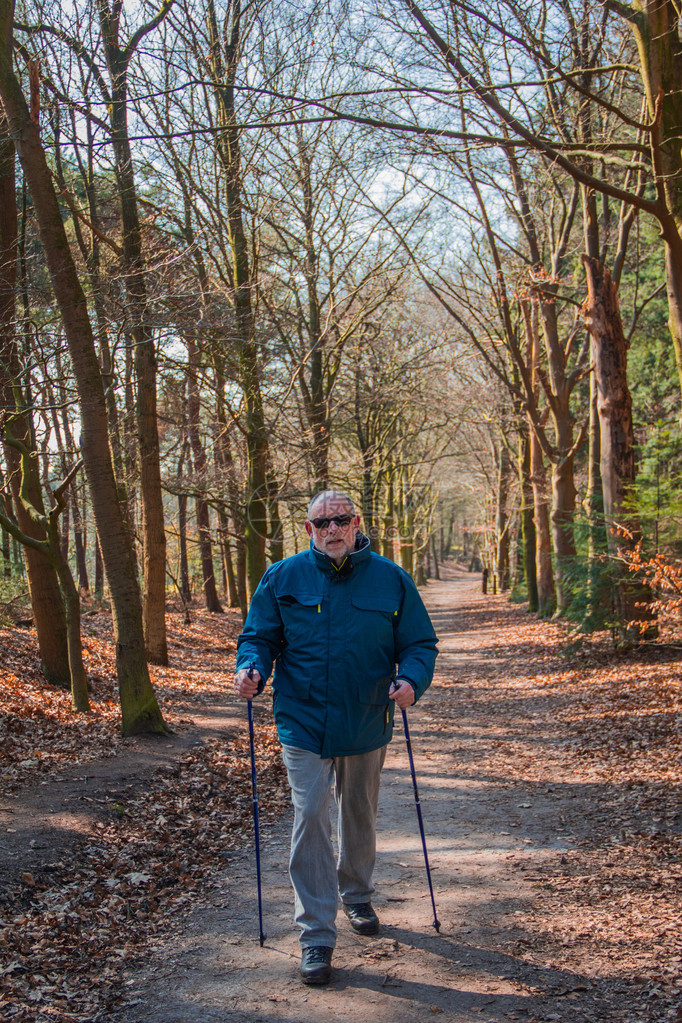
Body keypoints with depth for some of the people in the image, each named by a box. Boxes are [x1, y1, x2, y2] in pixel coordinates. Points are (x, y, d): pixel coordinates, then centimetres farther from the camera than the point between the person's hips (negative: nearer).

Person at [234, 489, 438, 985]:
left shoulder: (391, 580, -2)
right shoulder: (282, 578, -2)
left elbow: (420, 643, 1)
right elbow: (259, 636, 5)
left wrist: (411, 680, -19)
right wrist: (251, 667, -16)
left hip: (367, 724, 2)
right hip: (304, 723, -1)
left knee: (360, 815, 19)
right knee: (310, 818, -9)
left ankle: (357, 896, 44)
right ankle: (316, 935, -1)